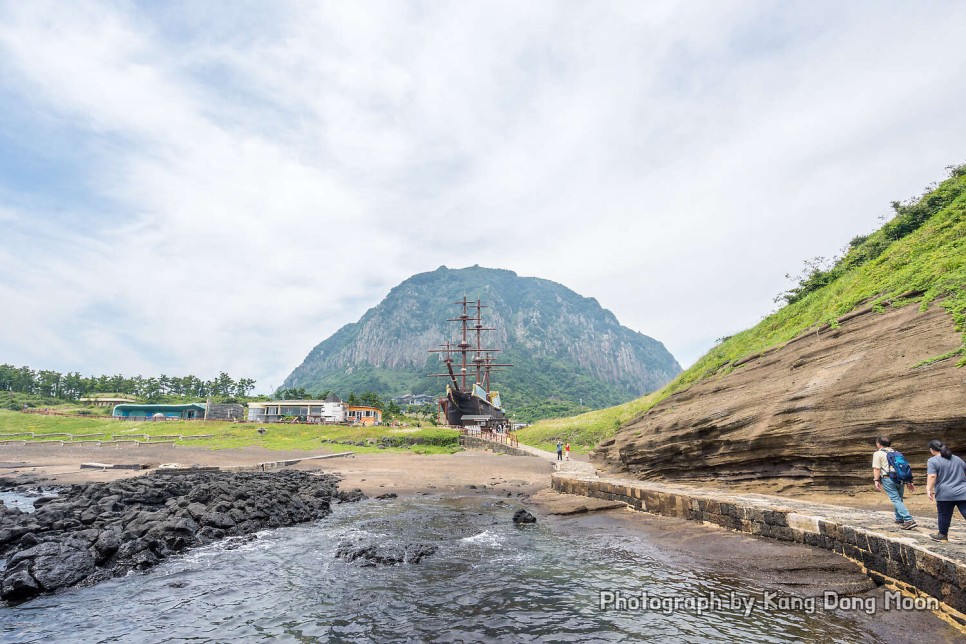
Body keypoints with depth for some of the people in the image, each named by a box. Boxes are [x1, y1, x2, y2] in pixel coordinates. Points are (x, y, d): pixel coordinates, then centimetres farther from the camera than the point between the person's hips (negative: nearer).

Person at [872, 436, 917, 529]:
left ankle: (909, 520, -17)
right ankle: (899, 519, 29)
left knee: (896, 500, -7)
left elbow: (876, 468, -8)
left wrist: (876, 481, -8)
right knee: (899, 499, 20)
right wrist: (909, 482, 22)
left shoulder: (878, 453, 2)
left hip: (888, 479, -7)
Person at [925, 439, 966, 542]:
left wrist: (929, 489, -15)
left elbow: (932, 476, -17)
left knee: (944, 515, 9)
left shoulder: (932, 461, -6)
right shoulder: (957, 459, 15)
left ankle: (943, 535, 21)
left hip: (945, 494, -5)